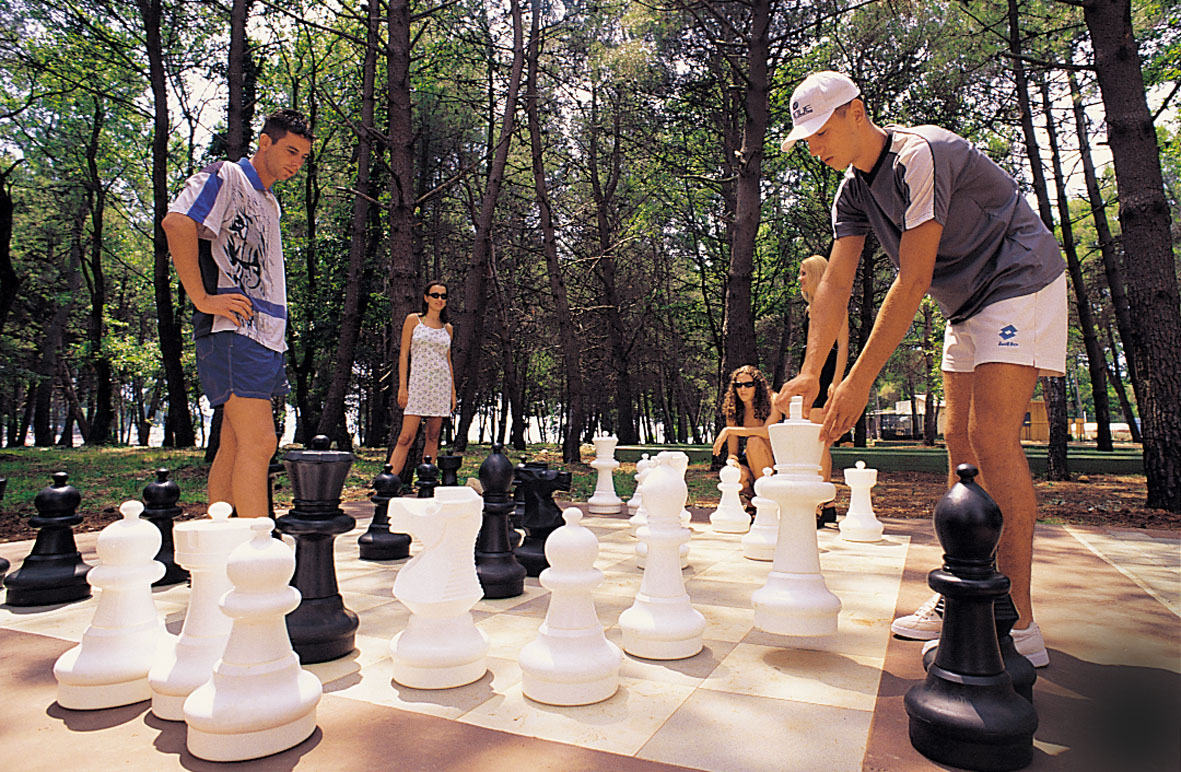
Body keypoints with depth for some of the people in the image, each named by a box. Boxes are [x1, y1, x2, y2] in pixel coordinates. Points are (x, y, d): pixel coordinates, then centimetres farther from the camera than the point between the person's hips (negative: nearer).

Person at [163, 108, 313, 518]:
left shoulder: (268, 201, 26)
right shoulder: (223, 177, -2)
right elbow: (176, 223, -20)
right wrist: (202, 298, -20)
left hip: (265, 333, 9)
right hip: (233, 330, -9)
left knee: (234, 447, 9)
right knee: (259, 442, -15)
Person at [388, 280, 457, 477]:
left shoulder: (447, 328, 14)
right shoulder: (413, 320, 4)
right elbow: (403, 354, 1)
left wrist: (453, 391, 12)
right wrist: (402, 386, -7)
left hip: (441, 383, 4)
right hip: (418, 382, -3)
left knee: (433, 437, 3)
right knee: (406, 437, -11)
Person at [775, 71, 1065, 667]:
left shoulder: (920, 156, -24)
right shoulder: (853, 190, 3)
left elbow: (913, 281, -29)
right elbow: (834, 287, -3)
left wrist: (859, 381, -30)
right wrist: (811, 372, -12)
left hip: (1021, 284, -8)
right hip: (968, 305, 9)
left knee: (992, 437, -18)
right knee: (960, 439, 5)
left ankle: (1018, 625, -12)